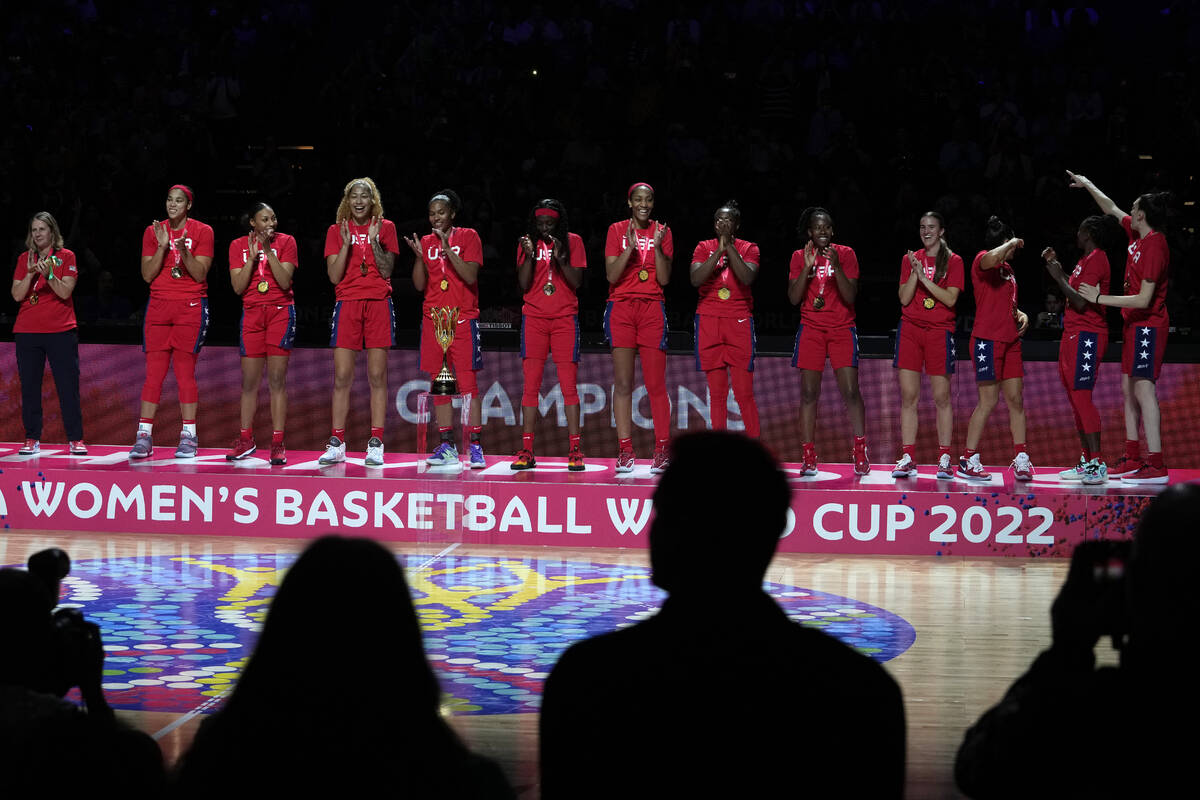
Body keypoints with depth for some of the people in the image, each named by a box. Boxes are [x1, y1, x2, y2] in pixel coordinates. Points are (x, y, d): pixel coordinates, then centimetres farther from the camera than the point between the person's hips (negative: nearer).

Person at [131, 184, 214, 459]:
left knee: (185, 372, -4)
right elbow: (147, 275, 2)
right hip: (159, 305, 2)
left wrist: (184, 251, -20)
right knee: (153, 372, -1)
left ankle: (188, 436, 0)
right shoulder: (153, 232, 8)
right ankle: (144, 436, -1)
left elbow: (200, 274, -5)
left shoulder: (202, 232, 1)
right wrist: (162, 247, -10)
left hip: (191, 307, -2)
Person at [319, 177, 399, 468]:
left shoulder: (385, 228, 6)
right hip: (347, 304, 1)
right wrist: (346, 244, -10)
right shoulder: (336, 231, 8)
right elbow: (334, 276, 0)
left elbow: (386, 271, -1)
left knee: (377, 376, -2)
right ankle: (336, 444, 1)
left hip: (378, 304, -1)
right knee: (342, 377, -3)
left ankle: (375, 444, 0)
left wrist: (374, 241, -11)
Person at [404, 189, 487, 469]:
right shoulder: (426, 242, 12)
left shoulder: (468, 237, 1)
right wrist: (419, 255, -7)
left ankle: (475, 446, -9)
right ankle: (446, 446, 6)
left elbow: (470, 275, -11)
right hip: (433, 318, 4)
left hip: (463, 318, -4)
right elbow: (420, 285, 8)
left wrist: (447, 248, -17)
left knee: (468, 383, -9)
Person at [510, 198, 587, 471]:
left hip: (565, 318, -1)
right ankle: (526, 451, -2)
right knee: (530, 384, -3)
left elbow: (576, 282, -2)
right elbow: (524, 285, 1)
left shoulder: (572, 241, 4)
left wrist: (560, 257, -16)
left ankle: (574, 451, -4)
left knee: (569, 384, -4)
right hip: (534, 318, 1)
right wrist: (529, 255, -12)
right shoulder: (528, 243, 7)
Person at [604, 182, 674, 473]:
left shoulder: (662, 232, 7)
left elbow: (664, 279, 0)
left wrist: (657, 246, -12)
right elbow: (612, 275, -3)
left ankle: (662, 450, -1)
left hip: (652, 309, 0)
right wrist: (630, 248, -16)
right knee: (622, 382, -3)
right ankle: (625, 450, -1)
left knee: (656, 383, -4)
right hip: (621, 307, 0)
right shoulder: (617, 230, 6)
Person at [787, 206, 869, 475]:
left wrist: (837, 267, -18)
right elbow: (794, 298, -2)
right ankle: (808, 456, -2)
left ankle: (861, 453, -2)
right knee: (808, 393, -4)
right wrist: (807, 268, -12)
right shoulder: (799, 257, 6)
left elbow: (850, 297, -6)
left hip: (842, 329, -1)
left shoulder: (845, 254, 2)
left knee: (850, 391, -10)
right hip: (811, 329, 1)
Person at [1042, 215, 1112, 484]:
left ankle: (1098, 464, -17)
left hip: (1086, 336, -11)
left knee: (1081, 396, -14)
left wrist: (1058, 277, -11)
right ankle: (1086, 462, 16)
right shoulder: (1087, 259, 17)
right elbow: (1075, 293, 28)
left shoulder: (1096, 260, -14)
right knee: (1076, 397, 12)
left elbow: (1080, 302, -21)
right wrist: (1057, 267, 24)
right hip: (1075, 334, 11)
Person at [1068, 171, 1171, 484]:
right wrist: (1086, 184, 32)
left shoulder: (1154, 245, -19)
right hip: (1134, 324, 10)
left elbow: (1144, 299, -22)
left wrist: (1100, 298, -17)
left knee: (1143, 388, -14)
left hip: (1148, 325, -10)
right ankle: (1132, 459, 15)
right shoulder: (1138, 235, 7)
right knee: (1129, 389, 11)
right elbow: (1112, 209, 26)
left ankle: (1156, 465, -18)